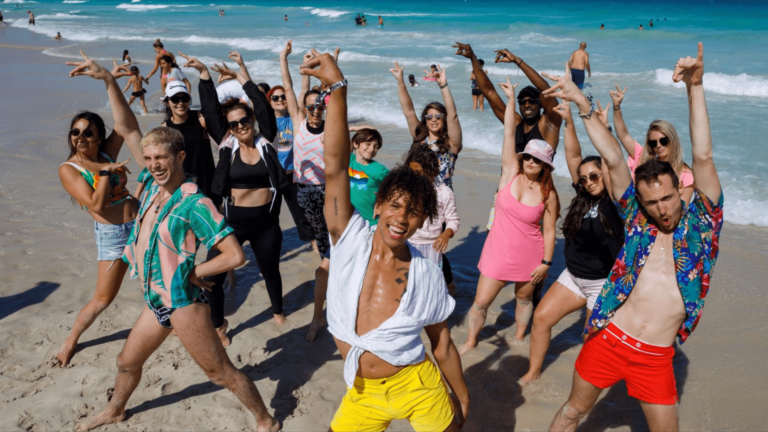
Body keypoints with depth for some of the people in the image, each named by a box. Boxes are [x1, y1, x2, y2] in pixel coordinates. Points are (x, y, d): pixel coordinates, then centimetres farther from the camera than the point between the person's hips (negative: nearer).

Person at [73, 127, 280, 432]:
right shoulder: (152, 188, 4)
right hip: (154, 301, 8)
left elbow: (235, 256, -23)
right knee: (127, 362, 27)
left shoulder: (194, 204, -19)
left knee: (220, 372, 3)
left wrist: (192, 273, -15)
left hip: (181, 301, -8)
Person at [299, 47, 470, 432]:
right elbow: (335, 166, -24)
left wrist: (462, 398, 7)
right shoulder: (351, 239, -13)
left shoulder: (427, 274, -12)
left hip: (418, 390, -1)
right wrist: (337, 87, -30)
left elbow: (443, 346, 0)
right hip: (362, 394, 1)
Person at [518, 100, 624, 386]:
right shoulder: (584, 198, 1)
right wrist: (569, 121, -7)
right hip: (573, 277, 6)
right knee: (541, 317, 3)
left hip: (603, 284, -6)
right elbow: (573, 156, -2)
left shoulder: (614, 201, -14)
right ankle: (533, 372, 18)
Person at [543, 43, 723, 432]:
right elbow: (613, 159, -6)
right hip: (608, 338, 1)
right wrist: (583, 105, -10)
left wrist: (695, 88, -23)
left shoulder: (702, 222, -3)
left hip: (656, 357, 0)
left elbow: (703, 158, -15)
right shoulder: (636, 220, -1)